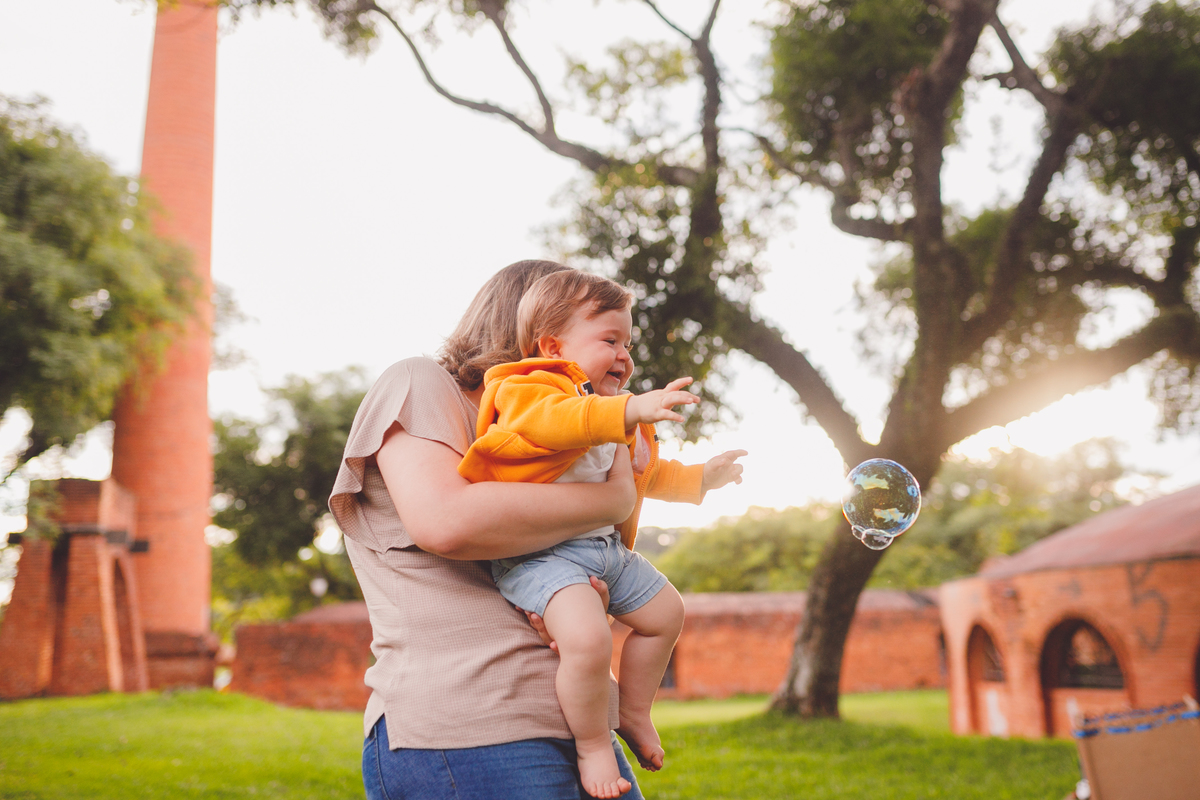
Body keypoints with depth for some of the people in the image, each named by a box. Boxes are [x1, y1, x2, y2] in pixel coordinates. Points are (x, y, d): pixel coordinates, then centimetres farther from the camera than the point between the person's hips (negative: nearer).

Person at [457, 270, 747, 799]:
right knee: (588, 637, -30)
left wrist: (698, 479, 35)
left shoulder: (620, 414, 22)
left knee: (665, 612, 17)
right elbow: (550, 419, -36)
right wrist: (629, 411, -46)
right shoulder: (529, 389, -11)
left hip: (607, 547, 10)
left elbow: (649, 475, 38)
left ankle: (634, 713, 36)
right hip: (541, 550, -9)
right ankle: (591, 746, -6)